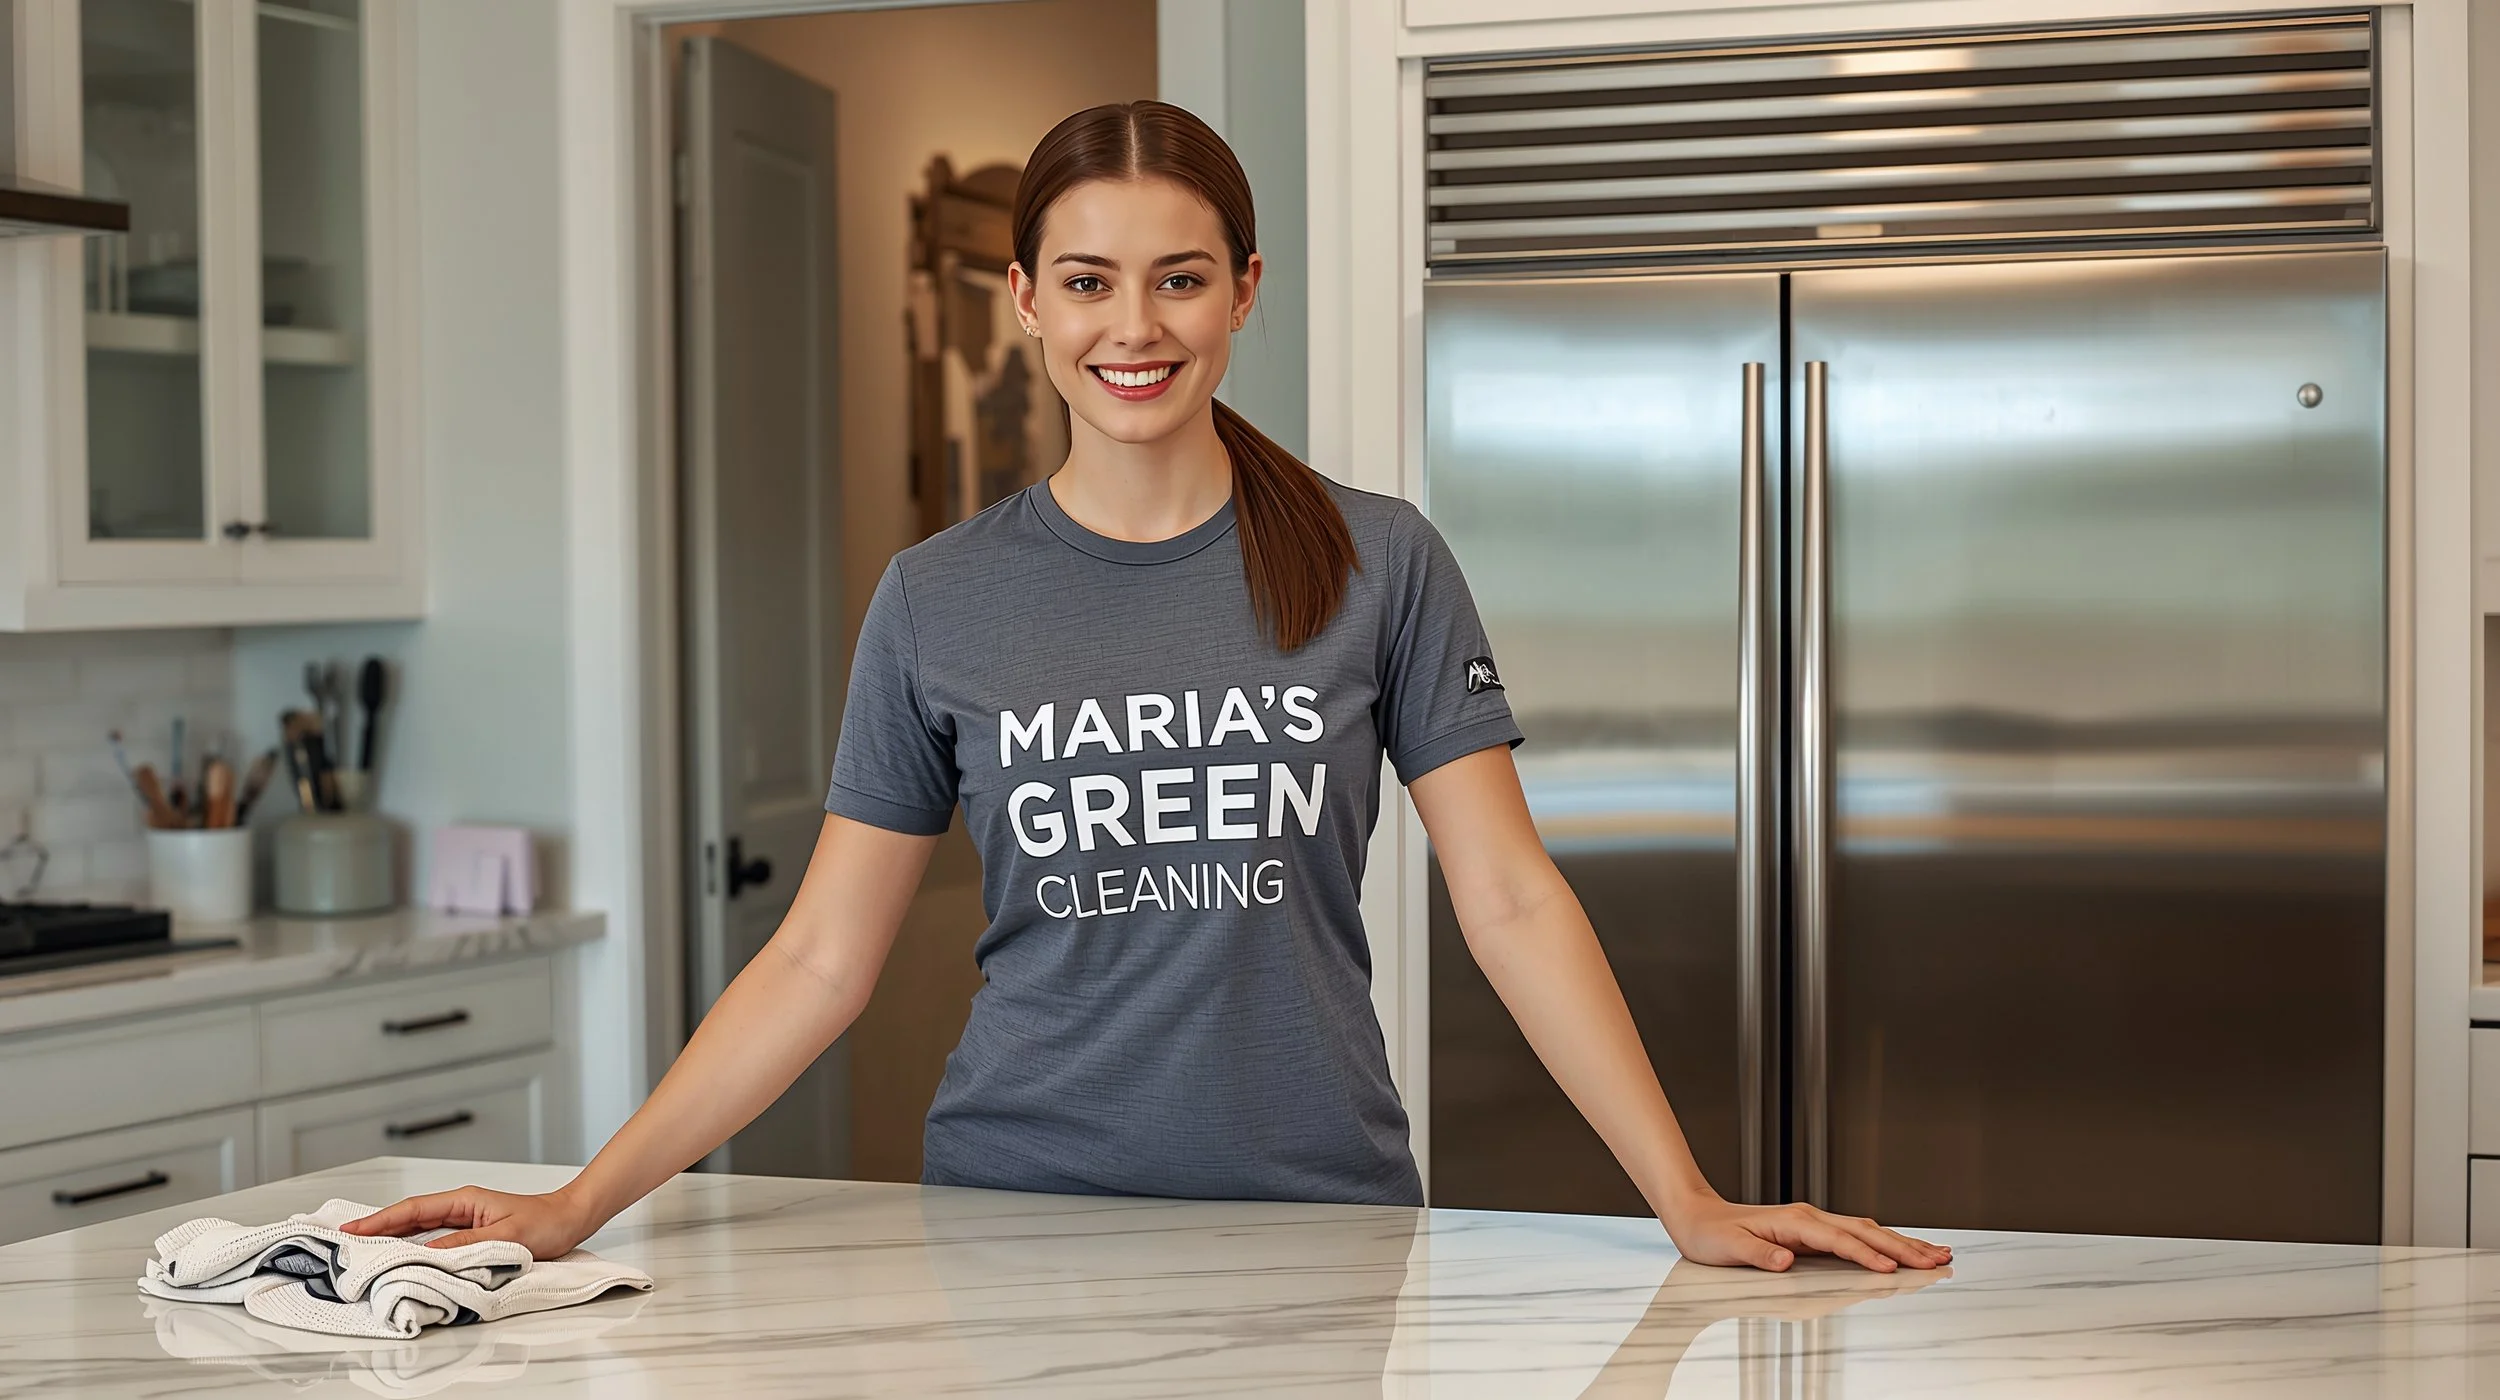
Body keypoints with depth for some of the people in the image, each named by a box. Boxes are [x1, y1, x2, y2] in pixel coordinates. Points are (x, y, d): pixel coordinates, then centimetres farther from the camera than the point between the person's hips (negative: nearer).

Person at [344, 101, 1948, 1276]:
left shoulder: (1380, 565, -1)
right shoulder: (940, 602, 1)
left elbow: (1511, 902, -3)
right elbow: (821, 959, 2)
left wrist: (1693, 1204, -10)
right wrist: (582, 1203, -5)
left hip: (1318, 1212, -1)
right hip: (1021, 1203, 1)